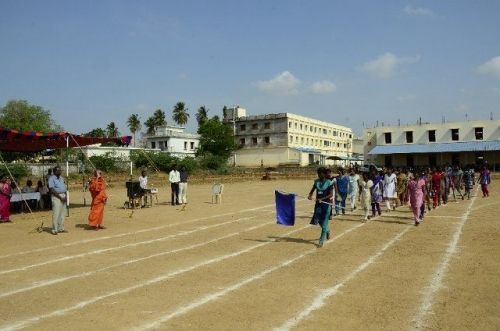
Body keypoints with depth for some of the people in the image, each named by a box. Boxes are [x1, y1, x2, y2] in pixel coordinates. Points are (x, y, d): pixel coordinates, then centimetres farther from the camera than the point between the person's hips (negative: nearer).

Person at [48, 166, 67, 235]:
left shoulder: (61, 178, 17)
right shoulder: (51, 178, -7)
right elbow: (52, 190, -14)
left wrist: (65, 196, 3)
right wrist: (60, 197, -17)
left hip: (63, 196, 7)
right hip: (56, 197, -7)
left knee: (62, 213, 9)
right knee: (56, 214, -8)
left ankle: (61, 228, 16)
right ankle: (54, 230, -3)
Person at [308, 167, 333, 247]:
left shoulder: (329, 182, -10)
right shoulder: (316, 181, 5)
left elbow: (331, 194, -15)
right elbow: (312, 190, 11)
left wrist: (322, 199, -25)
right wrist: (310, 195, -11)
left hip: (326, 203, -5)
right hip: (318, 203, 5)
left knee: (324, 222, -3)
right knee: (317, 220, 10)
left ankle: (321, 240, 4)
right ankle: (327, 231, 39)